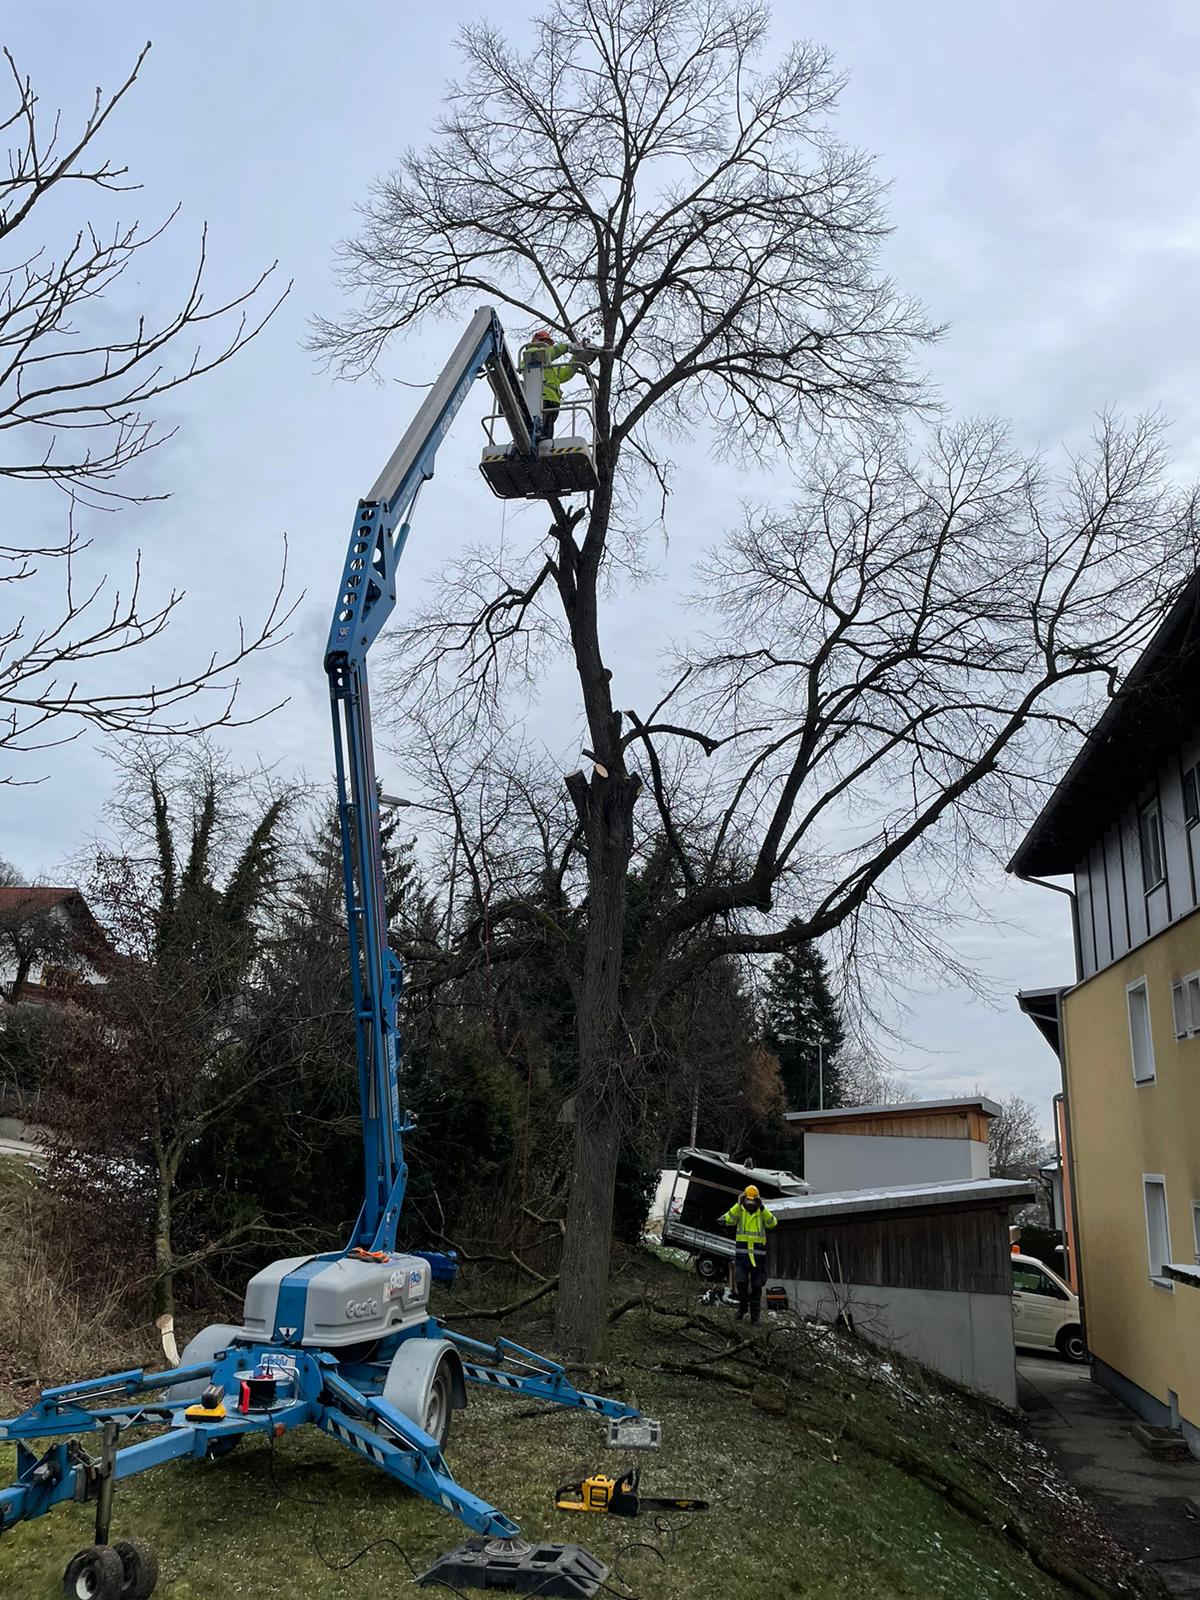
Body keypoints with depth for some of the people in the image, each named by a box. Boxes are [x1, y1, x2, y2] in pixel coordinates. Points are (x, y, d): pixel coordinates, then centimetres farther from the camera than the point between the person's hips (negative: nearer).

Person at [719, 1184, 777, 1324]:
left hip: (758, 1253, 0)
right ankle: (742, 1306, 19)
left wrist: (762, 1208, -20)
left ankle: (755, 1312, 16)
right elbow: (728, 1221, -14)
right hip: (741, 1251, 0)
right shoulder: (739, 1210, 4)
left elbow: (772, 1223, -13)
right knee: (741, 1282, -4)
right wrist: (738, 1205, -17)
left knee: (756, 1284, 6)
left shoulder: (762, 1212, 5)